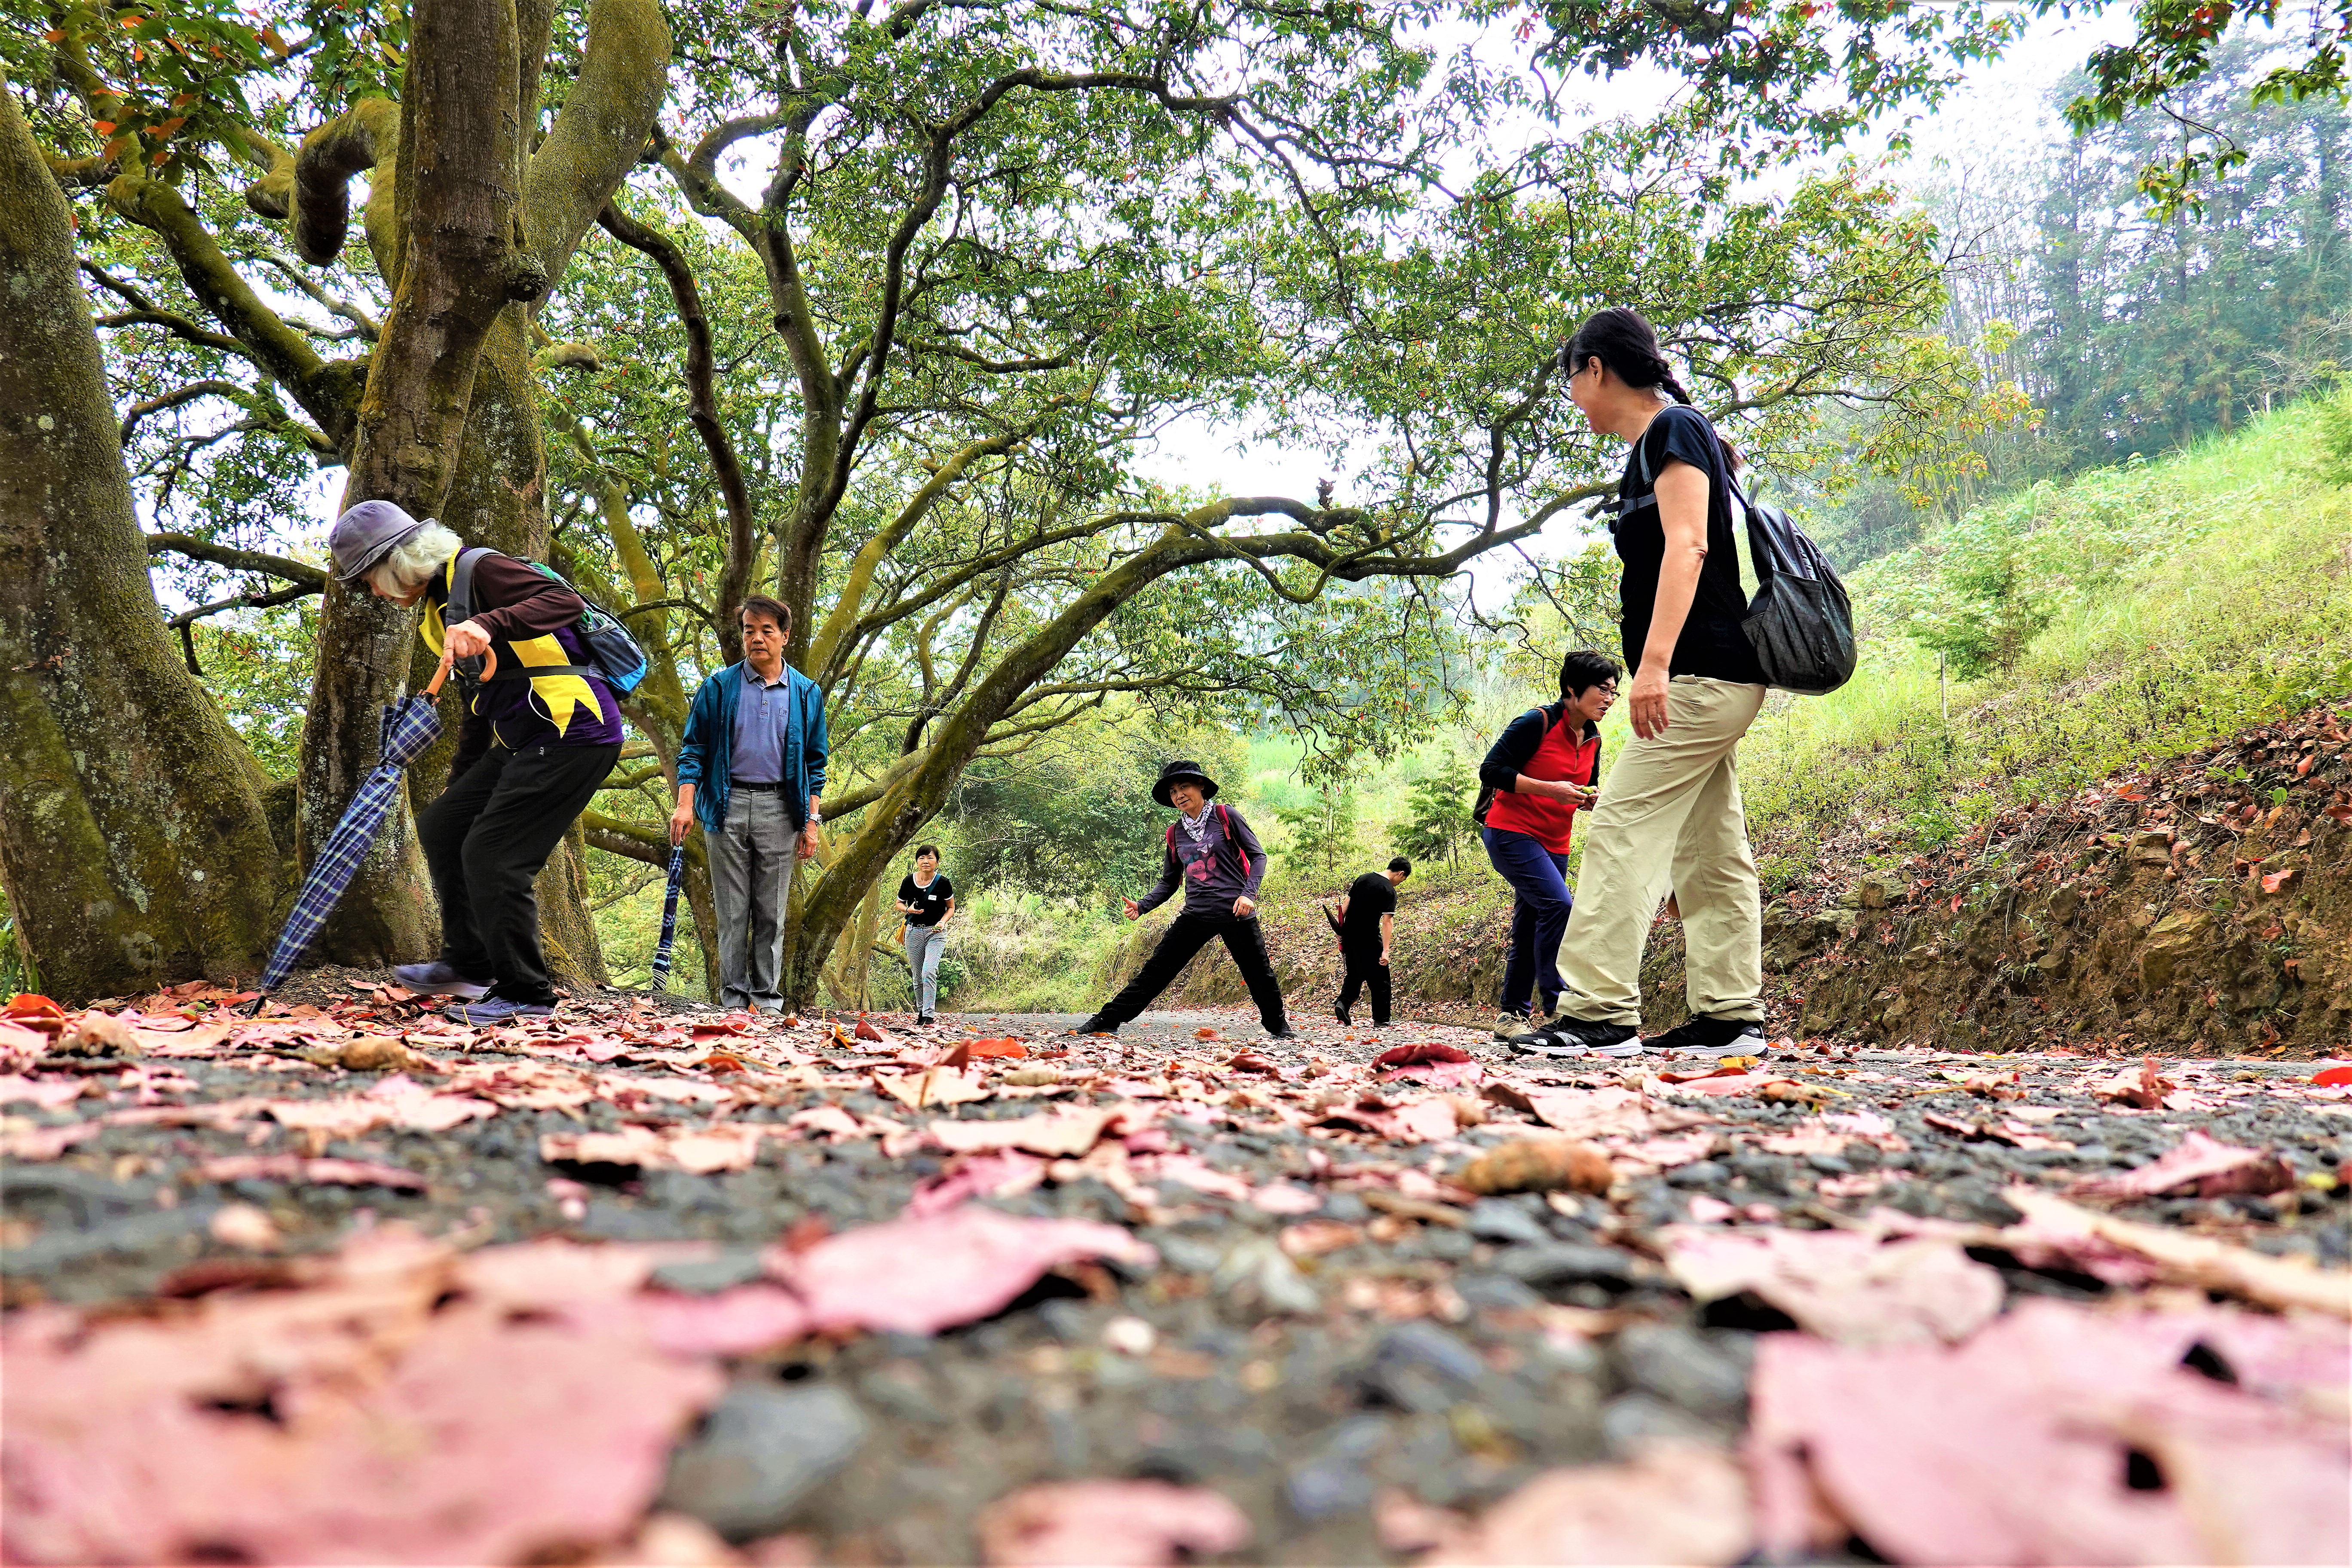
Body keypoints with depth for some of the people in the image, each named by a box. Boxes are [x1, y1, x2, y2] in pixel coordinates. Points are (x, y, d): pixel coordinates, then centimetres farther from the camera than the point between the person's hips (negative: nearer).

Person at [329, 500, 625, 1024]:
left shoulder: (481, 570, -9)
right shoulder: (438, 608, 21)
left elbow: (566, 602, -27)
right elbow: (477, 709, 27)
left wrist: (490, 625, -40)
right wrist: (458, 783, 30)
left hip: (575, 731, -10)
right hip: (525, 744, 10)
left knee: (492, 855, -11)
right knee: (441, 826, 13)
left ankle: (525, 992, 1)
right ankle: (469, 965, 23)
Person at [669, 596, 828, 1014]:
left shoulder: (806, 693, 9)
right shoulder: (719, 687, 7)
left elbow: (815, 763, 10)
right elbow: (693, 748, 6)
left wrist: (812, 822, 3)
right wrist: (686, 803, -7)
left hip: (779, 810, 1)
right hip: (727, 806, 0)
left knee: (771, 912, 2)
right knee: (732, 910, 1)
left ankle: (766, 999, 8)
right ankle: (733, 999, 6)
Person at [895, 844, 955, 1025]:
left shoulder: (943, 883, -8)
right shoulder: (908, 882, -2)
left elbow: (951, 908, 5)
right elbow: (899, 904, 13)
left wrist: (942, 922, -14)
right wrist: (908, 909, -9)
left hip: (936, 933, -3)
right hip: (914, 931, 3)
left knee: (929, 973, -19)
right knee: (917, 976, 10)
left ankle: (929, 1014, -18)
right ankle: (921, 1010, 29)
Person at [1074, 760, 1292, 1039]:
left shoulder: (1226, 817, -1)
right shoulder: (1175, 833, 10)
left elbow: (1258, 855, 1)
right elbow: (1169, 882, 15)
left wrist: (1248, 893, -13)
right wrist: (1142, 906, -1)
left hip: (1236, 913, -3)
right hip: (1195, 915, 3)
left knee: (1259, 974, 5)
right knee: (1156, 970, -1)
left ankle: (1278, 1027, 28)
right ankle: (1107, 1020, -1)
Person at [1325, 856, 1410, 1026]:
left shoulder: (1363, 878, 10)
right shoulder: (1389, 891, -11)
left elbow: (1345, 904, 12)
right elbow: (1387, 921, -18)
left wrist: (1340, 929, 16)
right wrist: (1386, 951, -22)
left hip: (1348, 935, 6)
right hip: (1369, 940, -6)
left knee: (1355, 974, 18)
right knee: (1379, 980, 5)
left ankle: (1343, 1003, -2)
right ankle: (1381, 1020, 8)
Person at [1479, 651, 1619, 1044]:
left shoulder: (1592, 739, 9)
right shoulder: (1538, 723, -15)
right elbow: (1491, 770, -18)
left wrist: (1597, 801, -3)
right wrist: (1550, 789, -24)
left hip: (1554, 844, 8)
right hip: (1511, 832, -8)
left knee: (1530, 930, 10)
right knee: (1558, 905, -24)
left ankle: (1513, 1016, 19)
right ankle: (1557, 1009, -22)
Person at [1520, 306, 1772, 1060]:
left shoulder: (1673, 429, -6)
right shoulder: (1648, 452, 22)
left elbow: (1687, 546, -19)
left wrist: (1655, 660, -27)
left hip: (1702, 673, -10)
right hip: (1712, 683, 10)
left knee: (1622, 827, -14)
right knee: (1708, 851, 8)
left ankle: (1601, 1010, -16)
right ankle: (1731, 1015, 11)